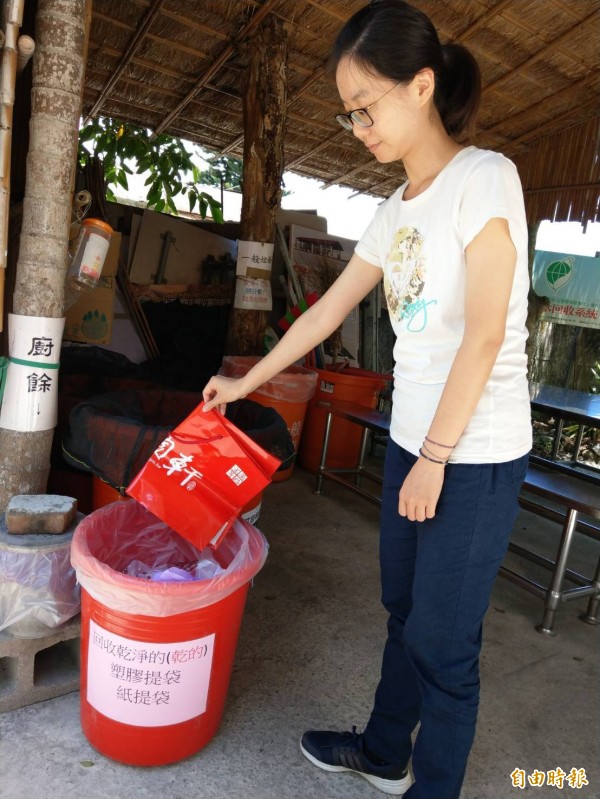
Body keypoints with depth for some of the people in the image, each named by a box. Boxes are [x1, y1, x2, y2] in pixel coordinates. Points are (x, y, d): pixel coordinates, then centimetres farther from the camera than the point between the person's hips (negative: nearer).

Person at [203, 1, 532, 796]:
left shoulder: (484, 177, -9)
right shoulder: (393, 213, 12)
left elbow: (485, 334, -16)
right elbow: (325, 313, 17)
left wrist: (436, 458, -15)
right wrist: (246, 382, 20)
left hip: (476, 456, -7)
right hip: (412, 441, 7)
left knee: (442, 640, 5)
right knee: (405, 612, 19)